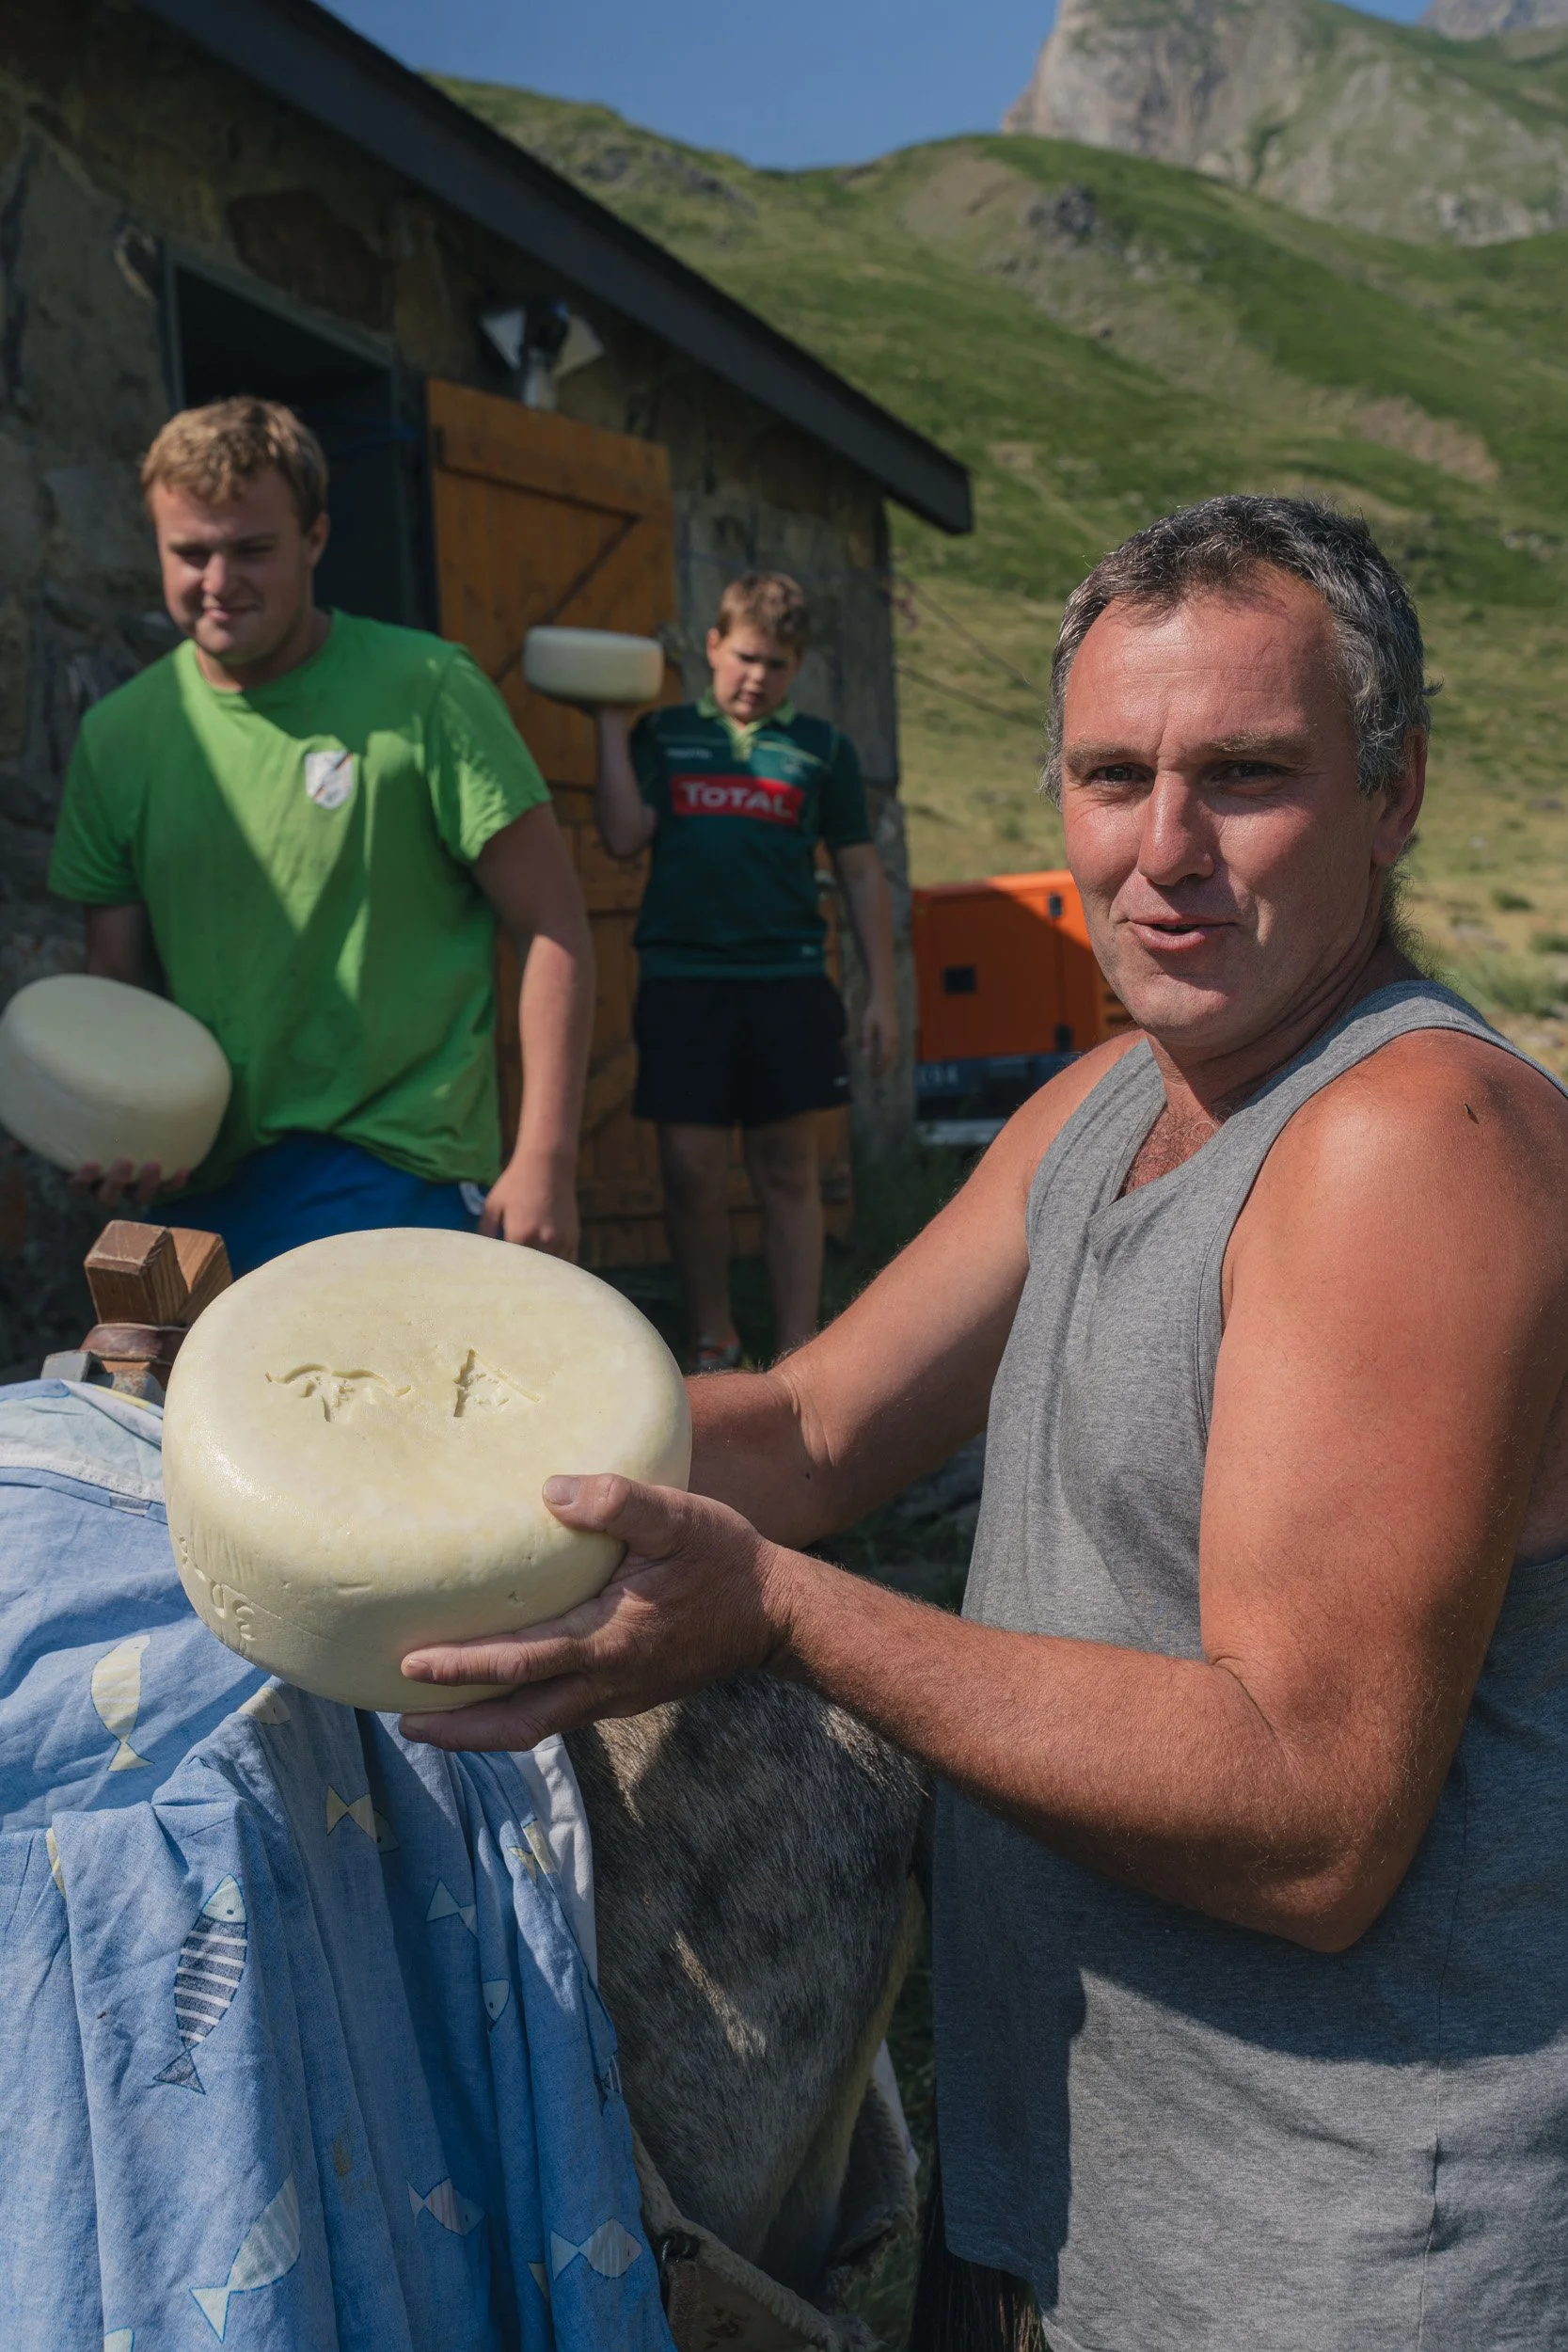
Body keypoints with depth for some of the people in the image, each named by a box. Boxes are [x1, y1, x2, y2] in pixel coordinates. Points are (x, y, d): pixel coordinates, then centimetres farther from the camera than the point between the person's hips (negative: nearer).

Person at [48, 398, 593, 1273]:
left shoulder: (422, 691, -9)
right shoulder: (119, 733, 5)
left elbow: (553, 926, -9)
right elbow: (118, 969, 12)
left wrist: (546, 1161, -13)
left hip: (386, 1172, -5)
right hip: (202, 1180, 5)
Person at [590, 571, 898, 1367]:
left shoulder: (822, 748, 11)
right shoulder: (662, 735, 11)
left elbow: (861, 873, 12)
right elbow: (623, 836, -2)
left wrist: (881, 993, 7)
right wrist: (611, 722, -1)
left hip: (788, 981, 0)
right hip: (682, 980, 0)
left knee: (787, 1173, 4)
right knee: (690, 1171, 0)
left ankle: (797, 1354, 12)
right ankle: (712, 1343, 17)